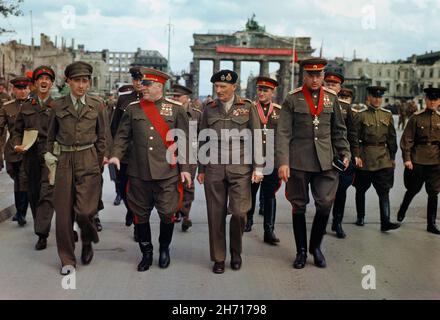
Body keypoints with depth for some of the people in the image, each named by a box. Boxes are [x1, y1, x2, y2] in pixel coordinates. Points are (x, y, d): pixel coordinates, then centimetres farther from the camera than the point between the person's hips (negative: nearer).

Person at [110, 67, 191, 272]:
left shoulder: (175, 108, 3)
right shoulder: (133, 109, 8)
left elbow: (183, 140, 3)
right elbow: (123, 135, 9)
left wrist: (184, 167, -1)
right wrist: (116, 155, -9)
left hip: (167, 172, -2)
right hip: (138, 172, 2)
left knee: (168, 213, 3)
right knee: (140, 214, 9)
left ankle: (164, 249, 28)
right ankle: (146, 253, 26)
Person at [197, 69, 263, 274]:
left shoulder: (247, 107, 4)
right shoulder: (209, 109, 9)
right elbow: (203, 141, 13)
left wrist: (258, 168, -2)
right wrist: (201, 170, 11)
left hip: (240, 168, -2)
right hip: (214, 169, 2)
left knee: (239, 212, -8)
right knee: (216, 215, 4)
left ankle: (236, 252, 18)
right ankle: (218, 258, 18)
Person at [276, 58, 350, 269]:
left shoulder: (332, 98, 8)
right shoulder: (292, 99, -1)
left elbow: (339, 131, 17)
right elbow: (283, 133, -5)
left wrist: (344, 153, 9)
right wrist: (282, 162, -12)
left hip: (325, 162, 2)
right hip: (298, 162, -2)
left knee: (325, 204, -2)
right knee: (298, 206, 7)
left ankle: (316, 247, 20)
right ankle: (301, 251, 22)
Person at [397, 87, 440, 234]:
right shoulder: (416, 117, -3)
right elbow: (407, 139, -4)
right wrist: (407, 158, -9)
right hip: (417, 160, -2)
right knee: (413, 189, 9)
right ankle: (402, 210, 37)